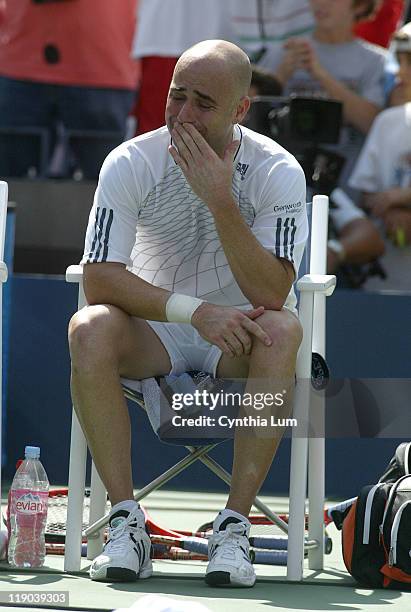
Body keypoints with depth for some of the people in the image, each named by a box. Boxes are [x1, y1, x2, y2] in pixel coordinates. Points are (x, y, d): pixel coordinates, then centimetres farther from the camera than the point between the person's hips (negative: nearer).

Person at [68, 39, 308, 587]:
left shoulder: (277, 171, -13)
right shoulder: (130, 163, -11)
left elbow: (272, 293, -23)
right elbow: (99, 279, -18)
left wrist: (220, 200, -32)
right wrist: (194, 310, -30)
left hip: (237, 337, 0)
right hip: (152, 331, 1)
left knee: (282, 330, -34)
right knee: (89, 330, -31)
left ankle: (233, 526, -31)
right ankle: (125, 521, -27)